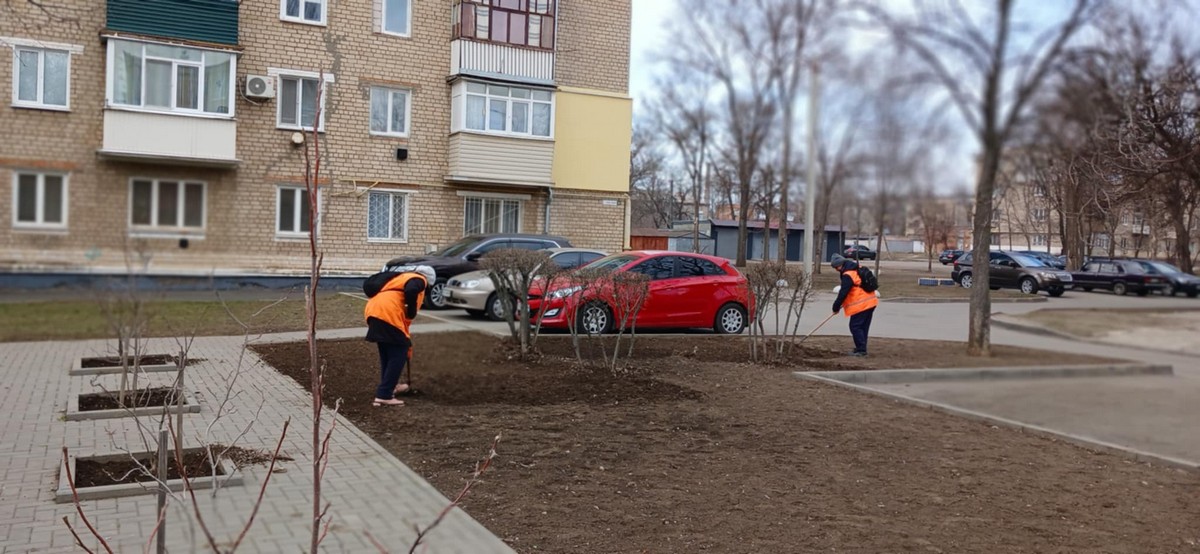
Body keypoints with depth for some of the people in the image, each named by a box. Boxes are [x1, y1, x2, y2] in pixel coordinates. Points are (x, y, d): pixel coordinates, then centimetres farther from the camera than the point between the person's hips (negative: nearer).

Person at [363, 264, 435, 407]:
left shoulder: (401, 276, 35)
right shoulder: (419, 279, 9)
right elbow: (411, 290, -18)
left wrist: (405, 337, 42)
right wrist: (412, 312, -2)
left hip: (373, 311, 9)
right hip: (387, 312, -9)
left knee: (387, 354, 24)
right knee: (399, 354, -1)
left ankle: (389, 386, 38)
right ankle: (383, 396, -4)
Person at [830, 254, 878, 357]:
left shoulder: (847, 275, -17)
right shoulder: (858, 269, 13)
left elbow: (843, 293, -17)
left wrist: (836, 307, -6)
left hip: (861, 305, -10)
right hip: (870, 302, 10)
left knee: (855, 327, -3)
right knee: (863, 327, 13)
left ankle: (861, 350, -4)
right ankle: (861, 349, 19)